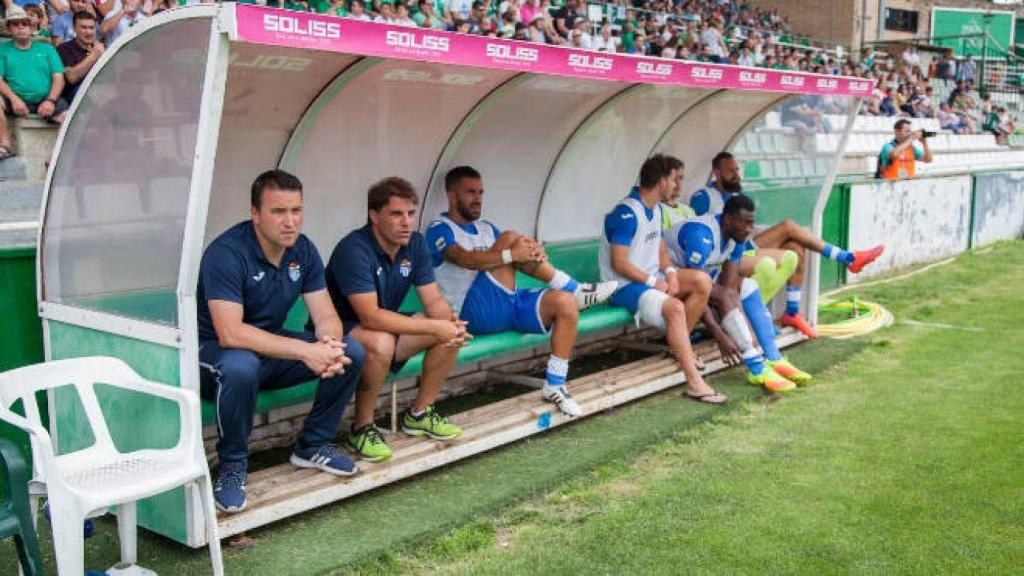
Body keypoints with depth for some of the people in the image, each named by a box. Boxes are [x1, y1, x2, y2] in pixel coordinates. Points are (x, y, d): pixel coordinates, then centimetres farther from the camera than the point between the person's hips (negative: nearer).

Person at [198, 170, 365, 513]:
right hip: (216, 353, -6)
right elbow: (230, 333, -34)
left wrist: (330, 343, -30)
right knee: (240, 366, -41)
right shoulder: (227, 253, -24)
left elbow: (325, 315, -5)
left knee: (351, 352, -12)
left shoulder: (302, 250, -3)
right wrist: (305, 350, -39)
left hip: (273, 350, 6)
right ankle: (232, 466, -16)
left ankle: (312, 445, 6)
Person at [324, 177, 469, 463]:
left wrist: (450, 322, -26)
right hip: (339, 333, -7)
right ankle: (362, 428, -16)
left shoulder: (415, 244, -3)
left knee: (452, 331, -10)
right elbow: (371, 317, -34)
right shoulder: (354, 250, -27)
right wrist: (434, 327, -35)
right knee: (380, 342, -39)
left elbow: (433, 300, -2)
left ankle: (419, 414, 6)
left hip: (386, 328, 8)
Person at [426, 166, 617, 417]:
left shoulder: (486, 228, 23)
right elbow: (466, 259, -20)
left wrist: (533, 254, -16)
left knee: (565, 303, -19)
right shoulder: (439, 229, 1)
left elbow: (519, 259, 8)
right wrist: (511, 254, -30)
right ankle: (575, 289, -13)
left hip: (508, 305, 7)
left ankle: (555, 386, -12)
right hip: (474, 312, -7)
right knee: (510, 238, -22)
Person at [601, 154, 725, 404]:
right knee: (674, 307, -32)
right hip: (625, 285, -10)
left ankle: (679, 346, 6)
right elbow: (619, 264, -22)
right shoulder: (626, 213, -20)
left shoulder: (655, 209, 10)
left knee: (703, 282, -4)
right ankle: (694, 383, -31)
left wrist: (670, 272, -4)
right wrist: (654, 282, -18)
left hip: (652, 277, 10)